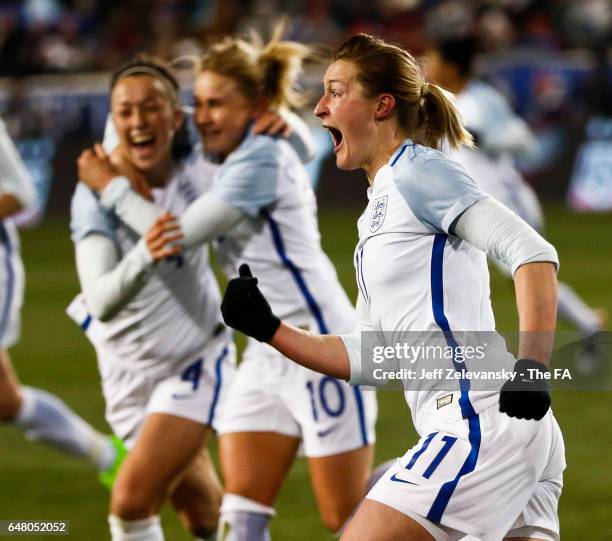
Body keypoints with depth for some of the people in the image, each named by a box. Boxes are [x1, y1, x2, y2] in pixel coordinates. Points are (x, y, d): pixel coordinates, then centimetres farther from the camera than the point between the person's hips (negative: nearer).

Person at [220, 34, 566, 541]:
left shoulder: (416, 171, -3)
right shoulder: (376, 215, 24)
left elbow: (534, 253, -14)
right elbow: (371, 360, 24)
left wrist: (532, 368, -24)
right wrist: (268, 328, 18)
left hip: (484, 422, -10)